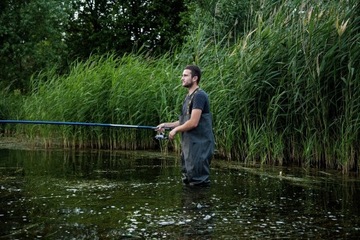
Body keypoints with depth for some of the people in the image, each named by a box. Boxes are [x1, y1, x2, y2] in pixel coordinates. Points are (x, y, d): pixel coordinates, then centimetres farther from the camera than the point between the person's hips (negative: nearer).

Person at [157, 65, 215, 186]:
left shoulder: (199, 95, -14)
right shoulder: (189, 96, 17)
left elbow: (193, 122, -21)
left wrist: (175, 130, -8)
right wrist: (166, 125, 10)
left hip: (199, 145, -10)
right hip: (189, 144, 10)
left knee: (198, 181, -7)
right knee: (188, 180, 15)